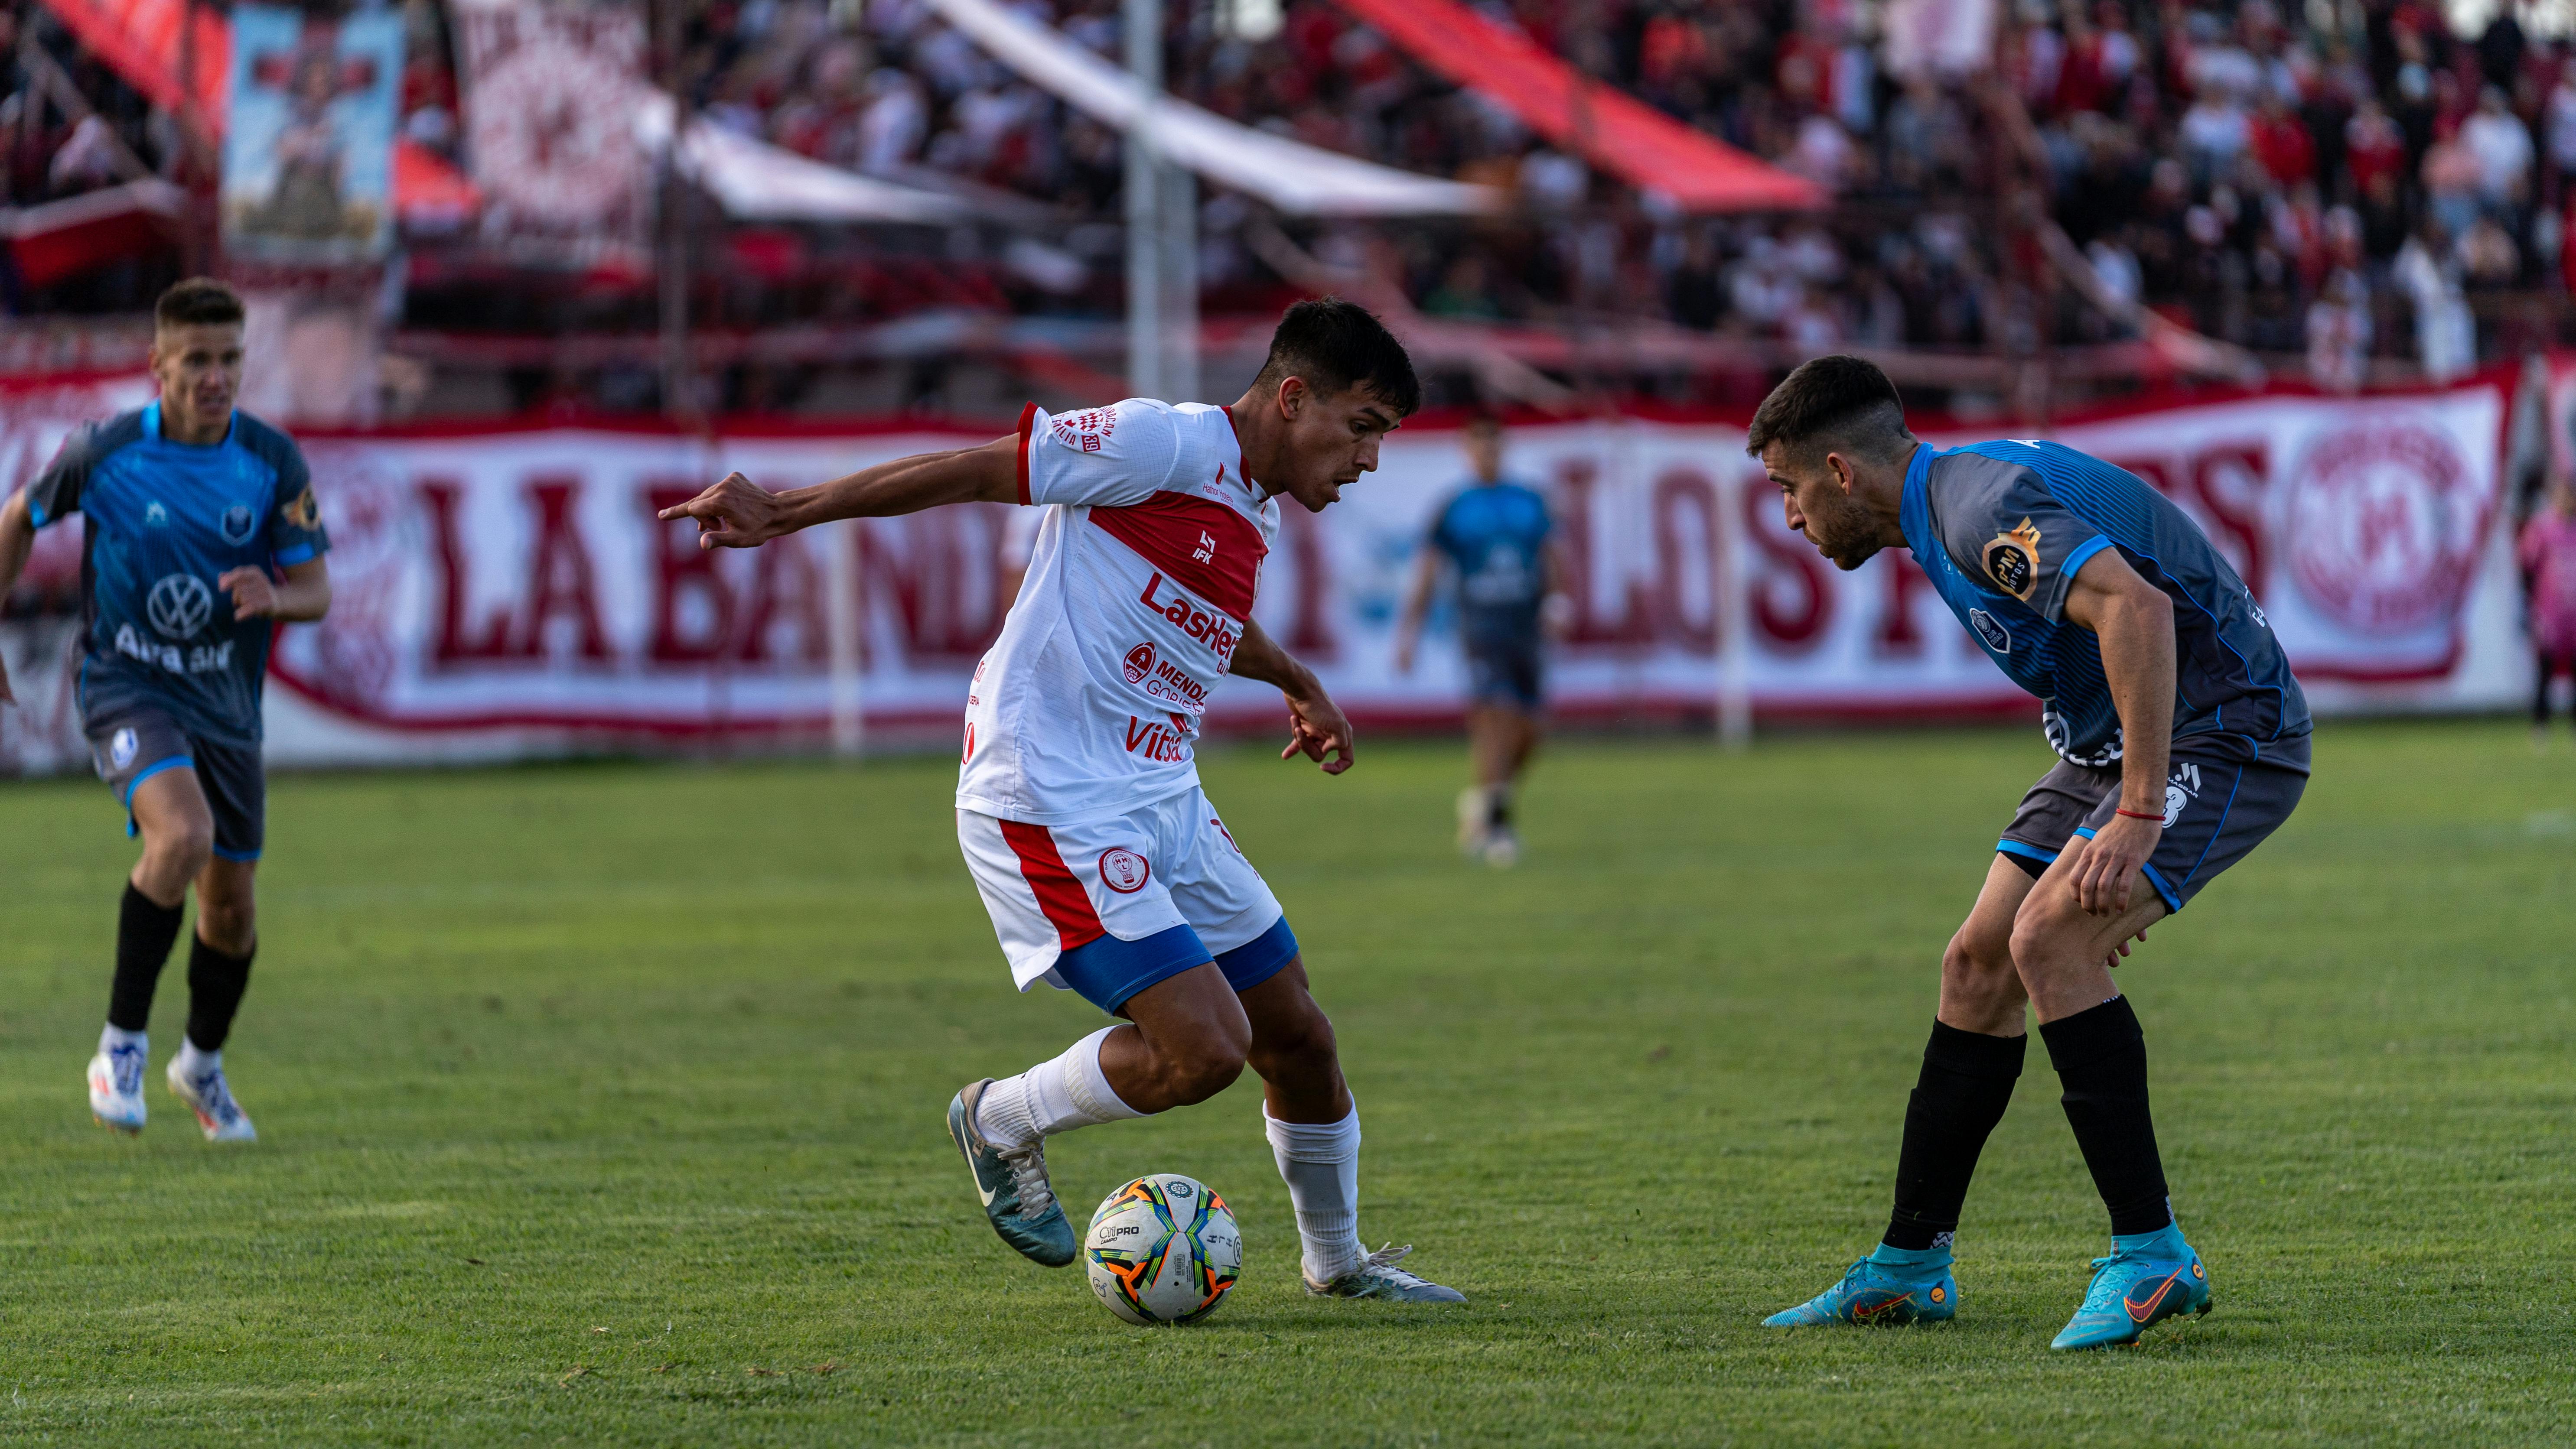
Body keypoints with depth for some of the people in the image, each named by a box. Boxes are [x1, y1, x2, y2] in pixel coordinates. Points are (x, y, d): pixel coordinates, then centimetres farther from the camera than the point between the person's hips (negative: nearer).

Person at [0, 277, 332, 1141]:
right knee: (182, 835, -31)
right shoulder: (104, 454, -12)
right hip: (128, 685, -4)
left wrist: (274, 597, -25)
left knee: (231, 909, 10)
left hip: (226, 702, 4)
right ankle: (122, 1047, -19)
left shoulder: (273, 462, -7)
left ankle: (203, 1064, 39)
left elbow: (317, 590, -1)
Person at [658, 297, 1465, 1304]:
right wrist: (786, 511, -15)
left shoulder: (1252, 516, 14)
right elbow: (973, 471, -13)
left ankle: (1338, 1263, 33)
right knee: (1204, 1048, -18)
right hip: (1050, 807, -9)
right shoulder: (1164, 445, -14)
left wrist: (1295, 683, 44)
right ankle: (1002, 1124, 8)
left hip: (1164, 805, 9)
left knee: (1299, 1039, 10)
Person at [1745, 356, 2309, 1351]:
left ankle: (2152, 1256, -20)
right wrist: (2107, 856, 23)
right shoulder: (1952, 508, 13)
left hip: (2221, 732, -10)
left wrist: (2137, 817, -35)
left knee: (2048, 938, -25)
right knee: (1980, 964, 7)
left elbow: (2136, 606, -36)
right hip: (2113, 743, 10)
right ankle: (1909, 1267, 15)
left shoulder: (1984, 510, -21)